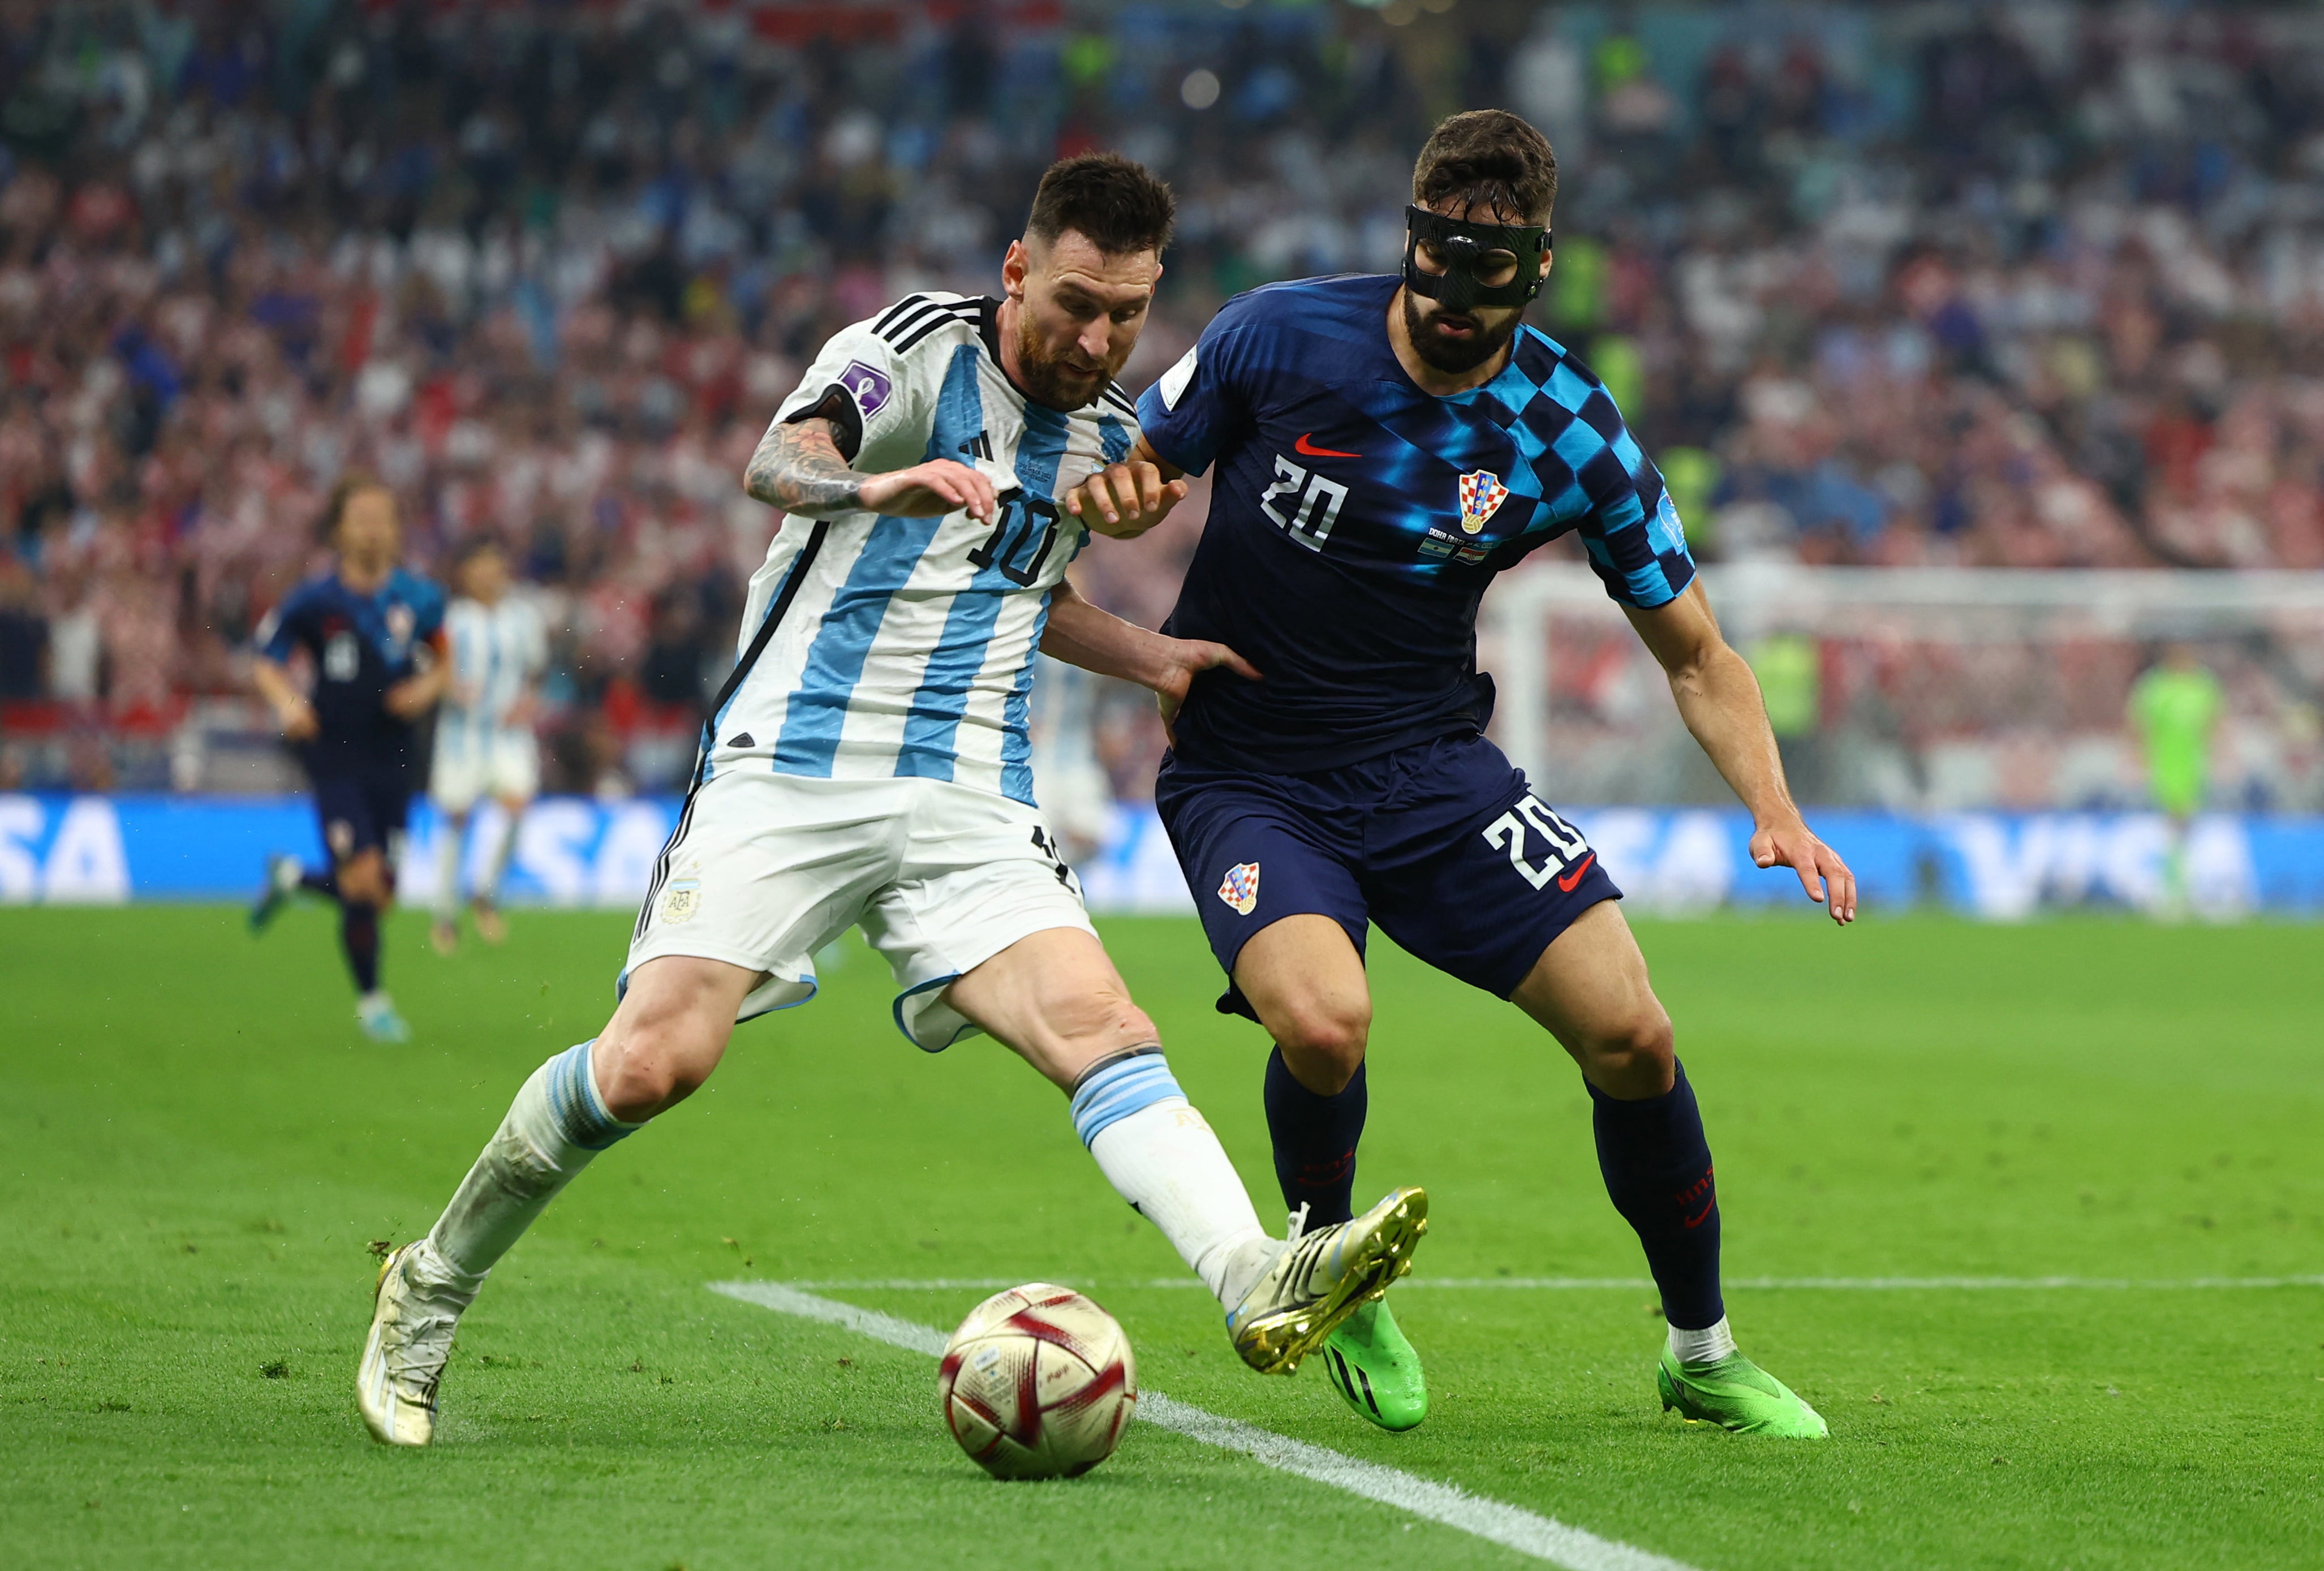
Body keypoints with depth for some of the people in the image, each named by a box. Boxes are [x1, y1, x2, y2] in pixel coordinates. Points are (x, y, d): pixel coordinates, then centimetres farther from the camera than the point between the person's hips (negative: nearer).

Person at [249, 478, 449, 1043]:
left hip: (393, 758, 4)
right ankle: (370, 1000, 7)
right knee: (363, 881, -14)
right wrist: (288, 703, -18)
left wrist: (426, 688, -8)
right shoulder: (314, 602, -8)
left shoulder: (420, 599, -1)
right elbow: (266, 663, 1)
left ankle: (292, 878, 37)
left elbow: (443, 663, 13)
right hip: (335, 757, -4)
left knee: (381, 894, 5)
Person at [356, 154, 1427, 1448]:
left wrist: (1148, 657, 18)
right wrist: (872, 485, -48)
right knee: (651, 1064, -15)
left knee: (1106, 1032, -18)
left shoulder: (1110, 430, 16)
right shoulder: (923, 348, -5)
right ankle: (434, 1285, 7)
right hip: (795, 769, -5)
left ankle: (1262, 1287, -37)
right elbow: (779, 461, -26)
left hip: (971, 804, 5)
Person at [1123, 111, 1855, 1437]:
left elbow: (1696, 655, 2)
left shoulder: (1571, 430, -7)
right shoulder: (1282, 336, -13)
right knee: (1324, 1027, -30)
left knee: (1631, 1037, -10)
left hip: (1434, 765, 2)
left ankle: (1703, 1354, 14)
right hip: (1245, 772, -2)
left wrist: (1776, 814, -13)